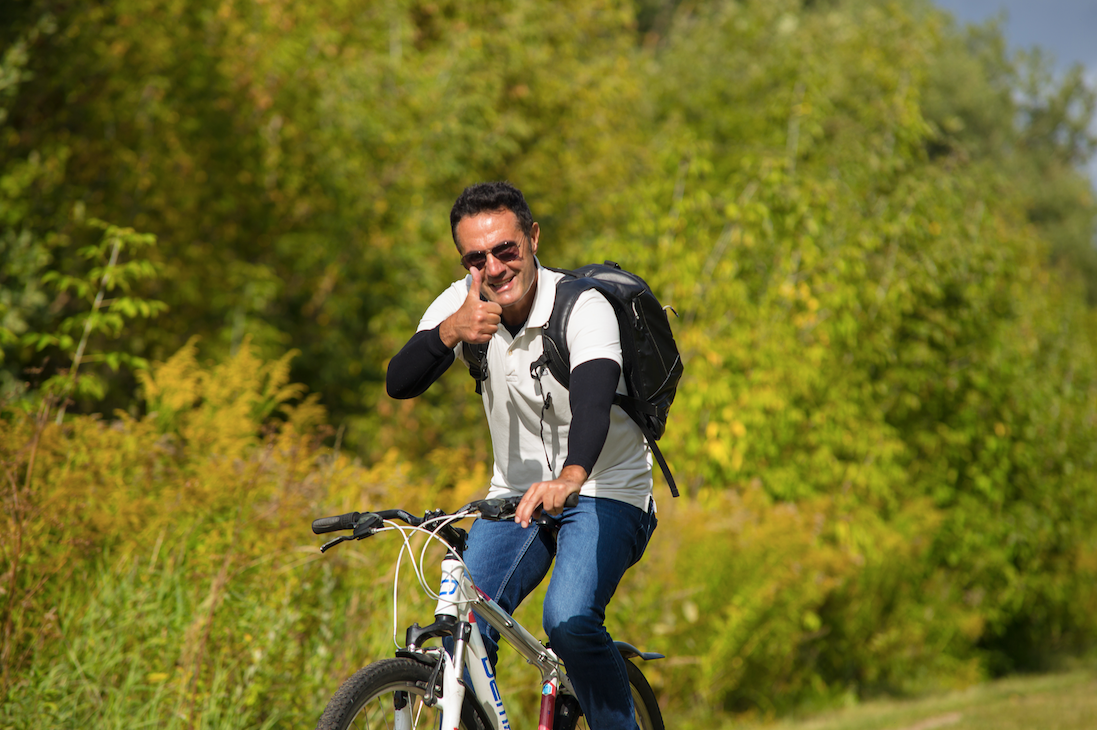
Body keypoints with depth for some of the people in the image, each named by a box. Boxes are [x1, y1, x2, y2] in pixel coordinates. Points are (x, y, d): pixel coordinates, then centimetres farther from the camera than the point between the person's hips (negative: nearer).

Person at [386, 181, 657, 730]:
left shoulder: (584, 308, -22)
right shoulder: (463, 304, -7)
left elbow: (594, 399, -40)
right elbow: (400, 384, -18)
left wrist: (571, 477, -59)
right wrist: (450, 332, -38)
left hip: (603, 492, -5)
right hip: (516, 493, 5)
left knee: (569, 619, -28)